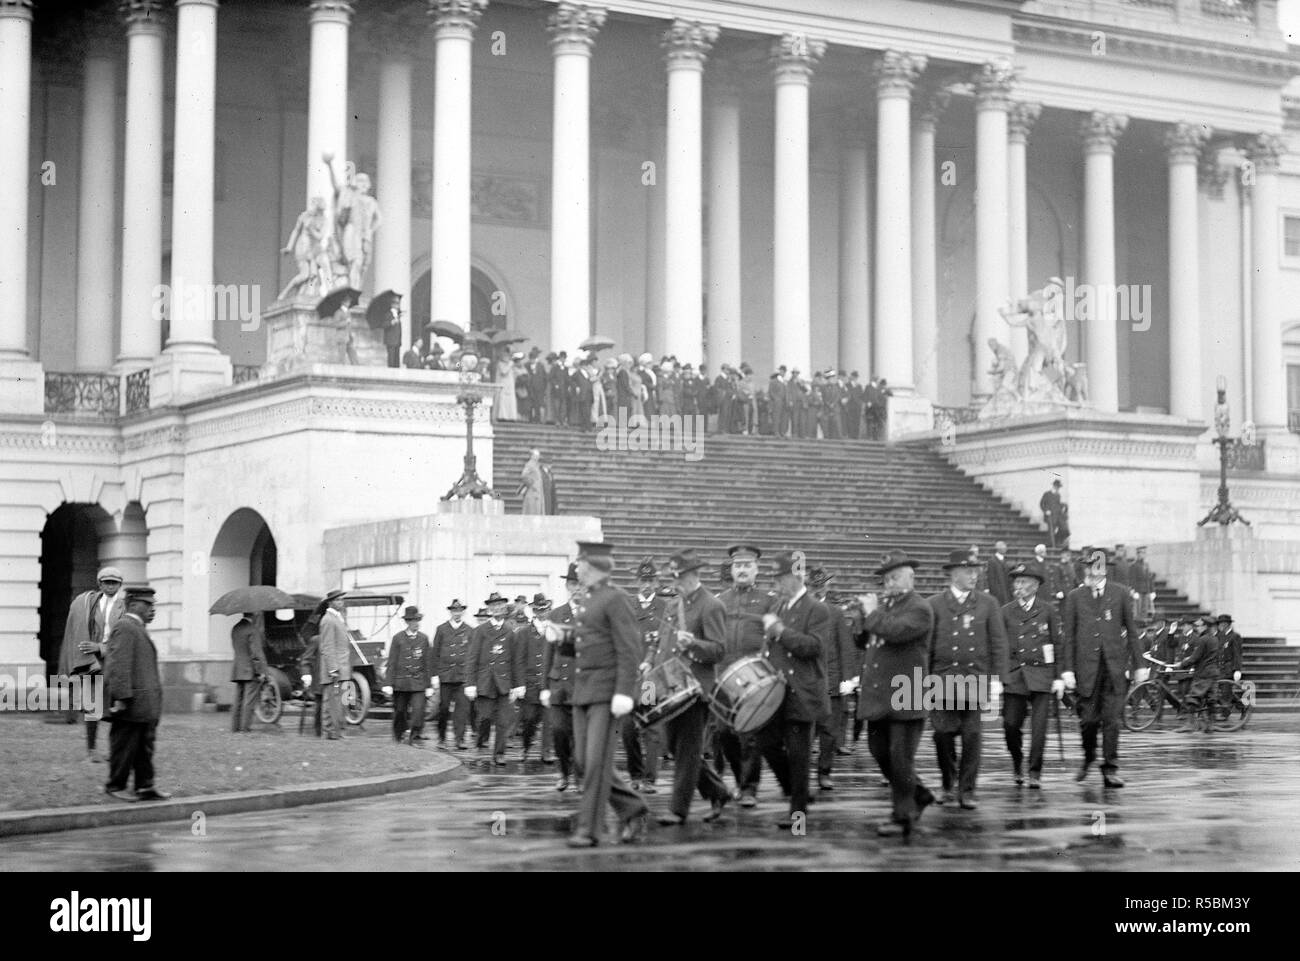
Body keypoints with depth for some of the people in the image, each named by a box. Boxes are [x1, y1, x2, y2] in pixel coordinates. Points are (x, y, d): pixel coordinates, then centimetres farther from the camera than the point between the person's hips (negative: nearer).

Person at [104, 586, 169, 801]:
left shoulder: (137, 628, 19)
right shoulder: (124, 628, -14)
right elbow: (119, 665, -20)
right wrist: (121, 697, -24)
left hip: (145, 705, 10)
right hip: (131, 703, -10)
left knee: (145, 747, 10)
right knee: (125, 745, 0)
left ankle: (145, 787, 14)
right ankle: (116, 785, 10)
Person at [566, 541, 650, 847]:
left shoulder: (616, 599, -10)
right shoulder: (585, 601, 17)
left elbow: (630, 649, -16)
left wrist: (624, 693, -22)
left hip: (608, 693, -9)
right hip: (582, 692, 9)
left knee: (597, 761, -10)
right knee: (588, 761, 6)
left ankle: (588, 828, -6)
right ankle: (633, 810, 17)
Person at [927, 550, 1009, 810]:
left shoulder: (987, 603, 8)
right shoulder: (934, 604, 4)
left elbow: (998, 642, 8)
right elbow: (925, 644, 5)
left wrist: (996, 679, 1)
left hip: (975, 677, 1)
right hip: (943, 676, -1)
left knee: (972, 734, -3)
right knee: (943, 733, -3)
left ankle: (967, 791, 6)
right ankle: (948, 785, 18)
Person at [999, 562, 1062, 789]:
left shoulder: (1048, 611, 6)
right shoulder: (1006, 612, 7)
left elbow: (1058, 645, 7)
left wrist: (1059, 677, 2)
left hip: (1041, 674, -1)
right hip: (1013, 675, 1)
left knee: (1039, 727, -7)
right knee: (1010, 724, -4)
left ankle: (1035, 773, 4)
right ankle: (1017, 762, 22)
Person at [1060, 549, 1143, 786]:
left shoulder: (1119, 594, 7)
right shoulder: (1074, 597, 5)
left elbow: (1132, 630, 10)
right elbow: (1067, 635, 4)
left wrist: (1137, 663, 6)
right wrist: (1067, 669, -3)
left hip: (1115, 665, 0)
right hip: (1087, 667, 0)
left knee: (1111, 719, -3)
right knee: (1088, 719, 1)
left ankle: (1110, 770, 4)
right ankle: (1088, 759, 28)